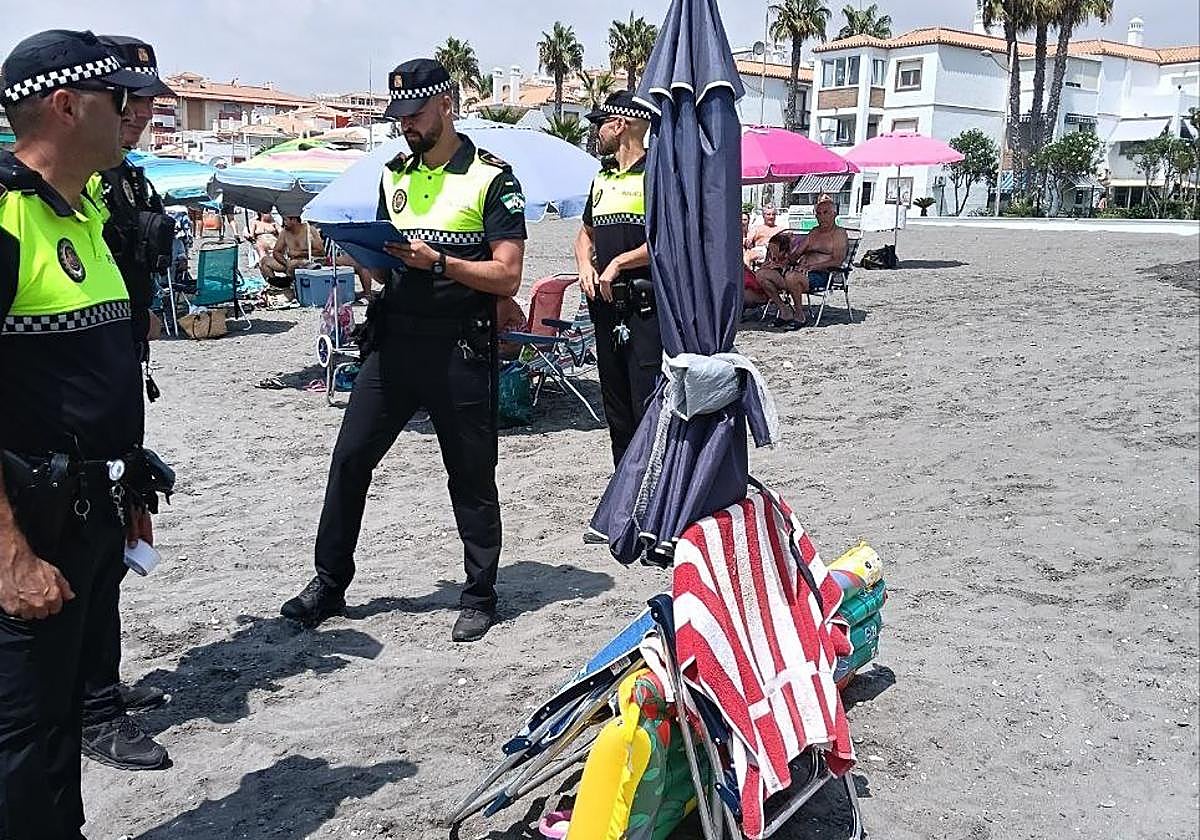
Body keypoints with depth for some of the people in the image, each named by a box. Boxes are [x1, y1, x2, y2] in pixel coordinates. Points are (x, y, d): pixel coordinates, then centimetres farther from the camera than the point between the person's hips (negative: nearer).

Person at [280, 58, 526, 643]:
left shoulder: (492, 178, -3)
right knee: (349, 458, 4)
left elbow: (507, 277, -10)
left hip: (460, 348, -5)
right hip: (393, 341, 6)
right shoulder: (394, 175, 16)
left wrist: (437, 261, -20)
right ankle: (329, 584, 18)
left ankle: (480, 597, 18)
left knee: (471, 476, 4)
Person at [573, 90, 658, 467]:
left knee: (649, 408, -12)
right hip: (606, 307, 8)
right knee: (616, 411, 13)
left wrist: (618, 263, -14)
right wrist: (585, 265, 8)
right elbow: (585, 233, 29)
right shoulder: (602, 178, 19)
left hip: (647, 307, -8)